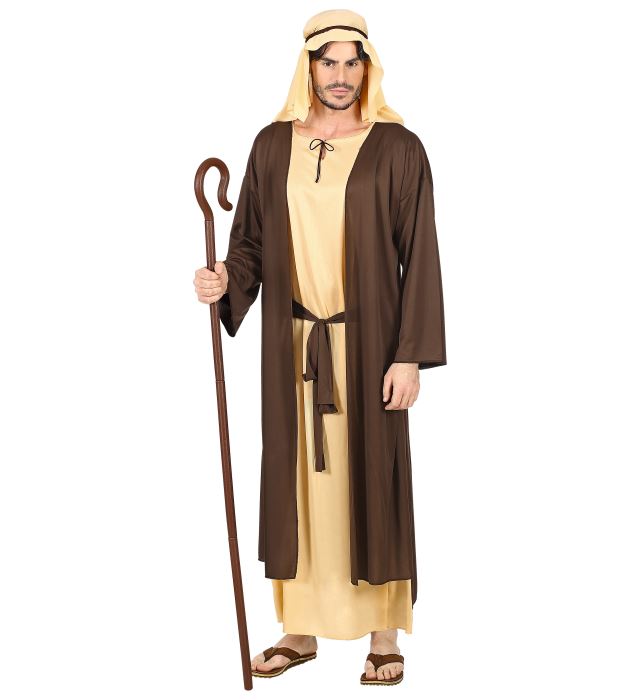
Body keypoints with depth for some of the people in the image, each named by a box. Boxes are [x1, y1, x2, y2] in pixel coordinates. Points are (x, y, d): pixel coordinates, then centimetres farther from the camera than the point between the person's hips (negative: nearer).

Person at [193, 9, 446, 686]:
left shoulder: (398, 148, -4)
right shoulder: (272, 146, 6)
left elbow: (420, 257, -7)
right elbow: (251, 241, 8)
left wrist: (410, 356, -12)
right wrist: (224, 282, -14)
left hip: (366, 343, -3)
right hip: (293, 346, 3)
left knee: (370, 477, 3)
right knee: (298, 477, 9)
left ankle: (384, 634, 17)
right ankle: (301, 628, 23)